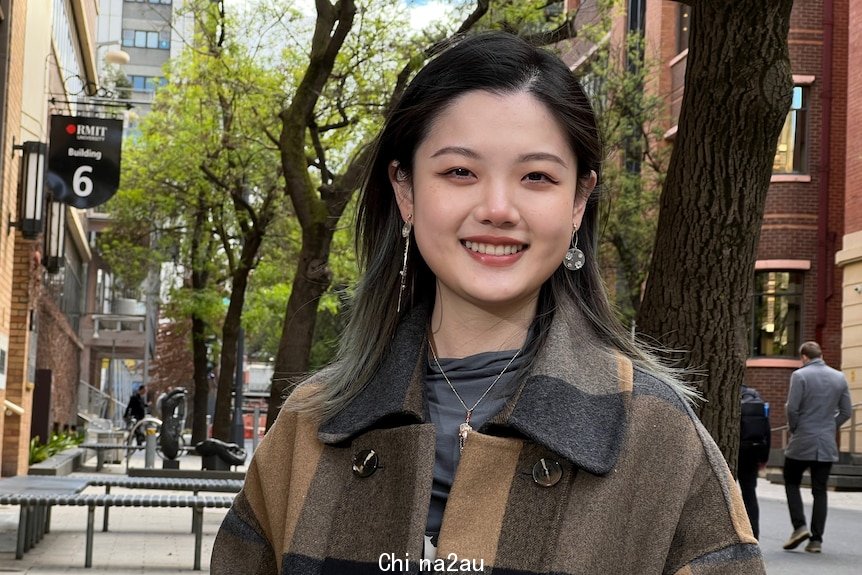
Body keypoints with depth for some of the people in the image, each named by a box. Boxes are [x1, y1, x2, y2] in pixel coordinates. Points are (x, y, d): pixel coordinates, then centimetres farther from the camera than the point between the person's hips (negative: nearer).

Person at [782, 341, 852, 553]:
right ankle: (816, 539, 5)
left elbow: (792, 408, -13)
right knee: (820, 491, 8)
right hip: (827, 445, 4)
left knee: (792, 483, 13)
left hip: (802, 442, -4)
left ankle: (799, 526, -3)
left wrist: (794, 429, 3)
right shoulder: (839, 378, 6)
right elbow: (845, 412, 7)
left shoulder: (800, 376, -9)